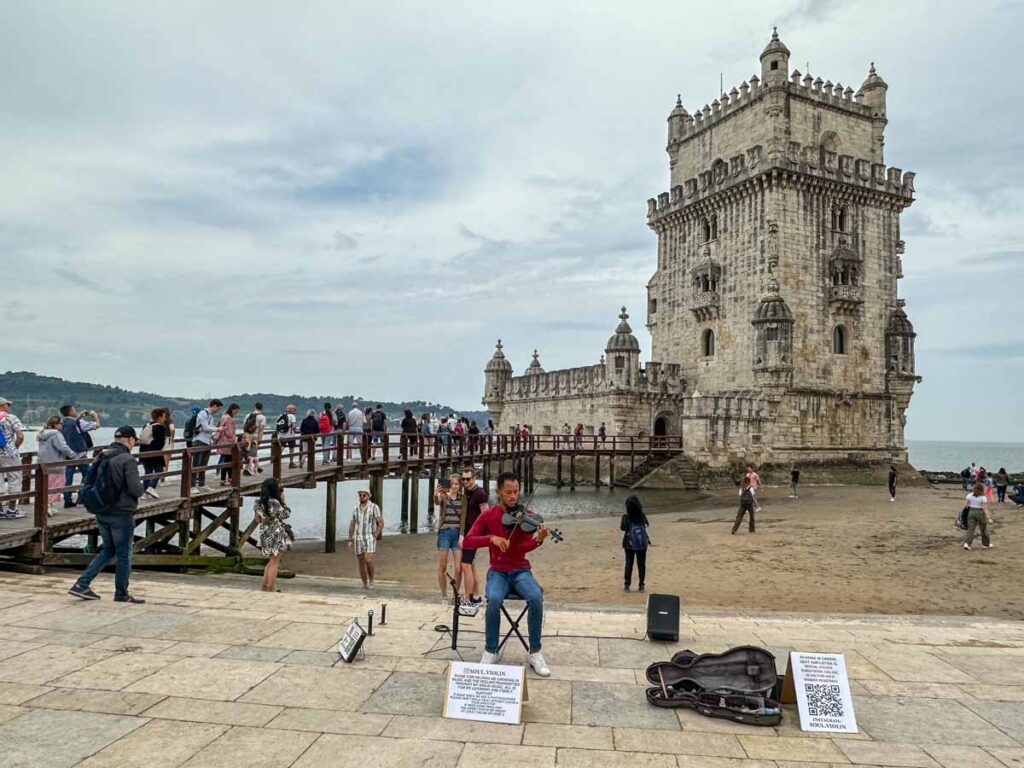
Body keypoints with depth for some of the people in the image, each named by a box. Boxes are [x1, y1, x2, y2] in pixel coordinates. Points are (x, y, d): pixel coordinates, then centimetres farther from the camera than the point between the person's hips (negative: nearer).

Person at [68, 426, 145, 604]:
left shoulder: (102, 457, 6)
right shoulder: (128, 460, -17)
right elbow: (135, 489, -23)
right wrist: (141, 487, -2)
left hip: (102, 513, 7)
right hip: (122, 514, -7)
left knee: (108, 550, 22)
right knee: (123, 554, 6)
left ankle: (81, 584, 16)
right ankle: (122, 594, 16)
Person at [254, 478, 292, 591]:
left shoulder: (258, 502, 0)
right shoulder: (274, 502, -22)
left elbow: (258, 520, 9)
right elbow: (285, 515, -9)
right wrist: (283, 501, -1)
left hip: (264, 535, 7)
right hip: (276, 536, -7)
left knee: (271, 561, 22)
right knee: (274, 563, 3)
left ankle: (265, 586, 24)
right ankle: (270, 589, 7)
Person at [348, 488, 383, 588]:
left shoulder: (374, 507, -7)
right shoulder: (356, 509, 8)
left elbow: (381, 523, -8)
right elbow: (352, 525, 12)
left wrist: (375, 536, -16)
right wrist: (350, 540, 5)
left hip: (370, 538, -4)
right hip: (358, 539, 4)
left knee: (368, 560, -18)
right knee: (361, 562, 5)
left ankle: (371, 580, 3)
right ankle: (365, 584, 13)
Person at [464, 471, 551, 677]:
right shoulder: (488, 516, 1)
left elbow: (523, 547, -16)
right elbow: (468, 541, -8)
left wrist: (539, 539, -38)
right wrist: (492, 538, -24)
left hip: (521, 571, 0)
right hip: (497, 571, 0)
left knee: (536, 597, -31)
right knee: (494, 599, -33)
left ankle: (535, 652, -14)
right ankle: (490, 651, -13)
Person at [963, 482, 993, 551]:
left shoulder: (969, 495, -1)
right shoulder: (983, 497, -11)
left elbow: (967, 506, 3)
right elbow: (985, 508, -14)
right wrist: (988, 517, -12)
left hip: (971, 512, 2)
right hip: (980, 512, -2)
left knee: (970, 528, 2)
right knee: (984, 529, 15)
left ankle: (967, 543, -14)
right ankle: (986, 544, 31)